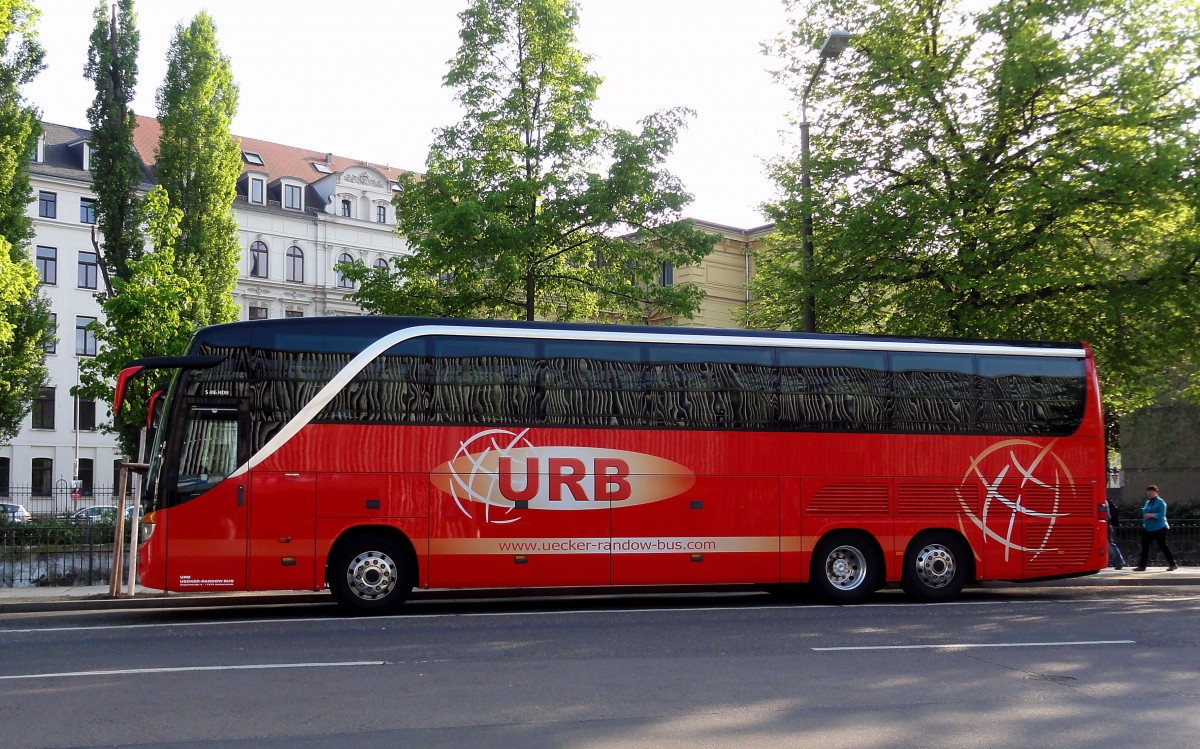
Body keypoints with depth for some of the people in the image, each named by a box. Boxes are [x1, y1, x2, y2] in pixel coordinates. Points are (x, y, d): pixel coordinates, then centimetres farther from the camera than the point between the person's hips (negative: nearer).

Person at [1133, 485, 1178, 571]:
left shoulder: (1160, 502, -10)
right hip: (1148, 528, 7)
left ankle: (1172, 564, 11)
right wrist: (1145, 516, -2)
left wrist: (1151, 515, -27)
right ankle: (1142, 566, 7)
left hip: (1159, 528, -7)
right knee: (1144, 546, 4)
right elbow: (1144, 512, 18)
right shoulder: (1147, 502, 14)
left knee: (1163, 546, -1)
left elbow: (1161, 515, -19)